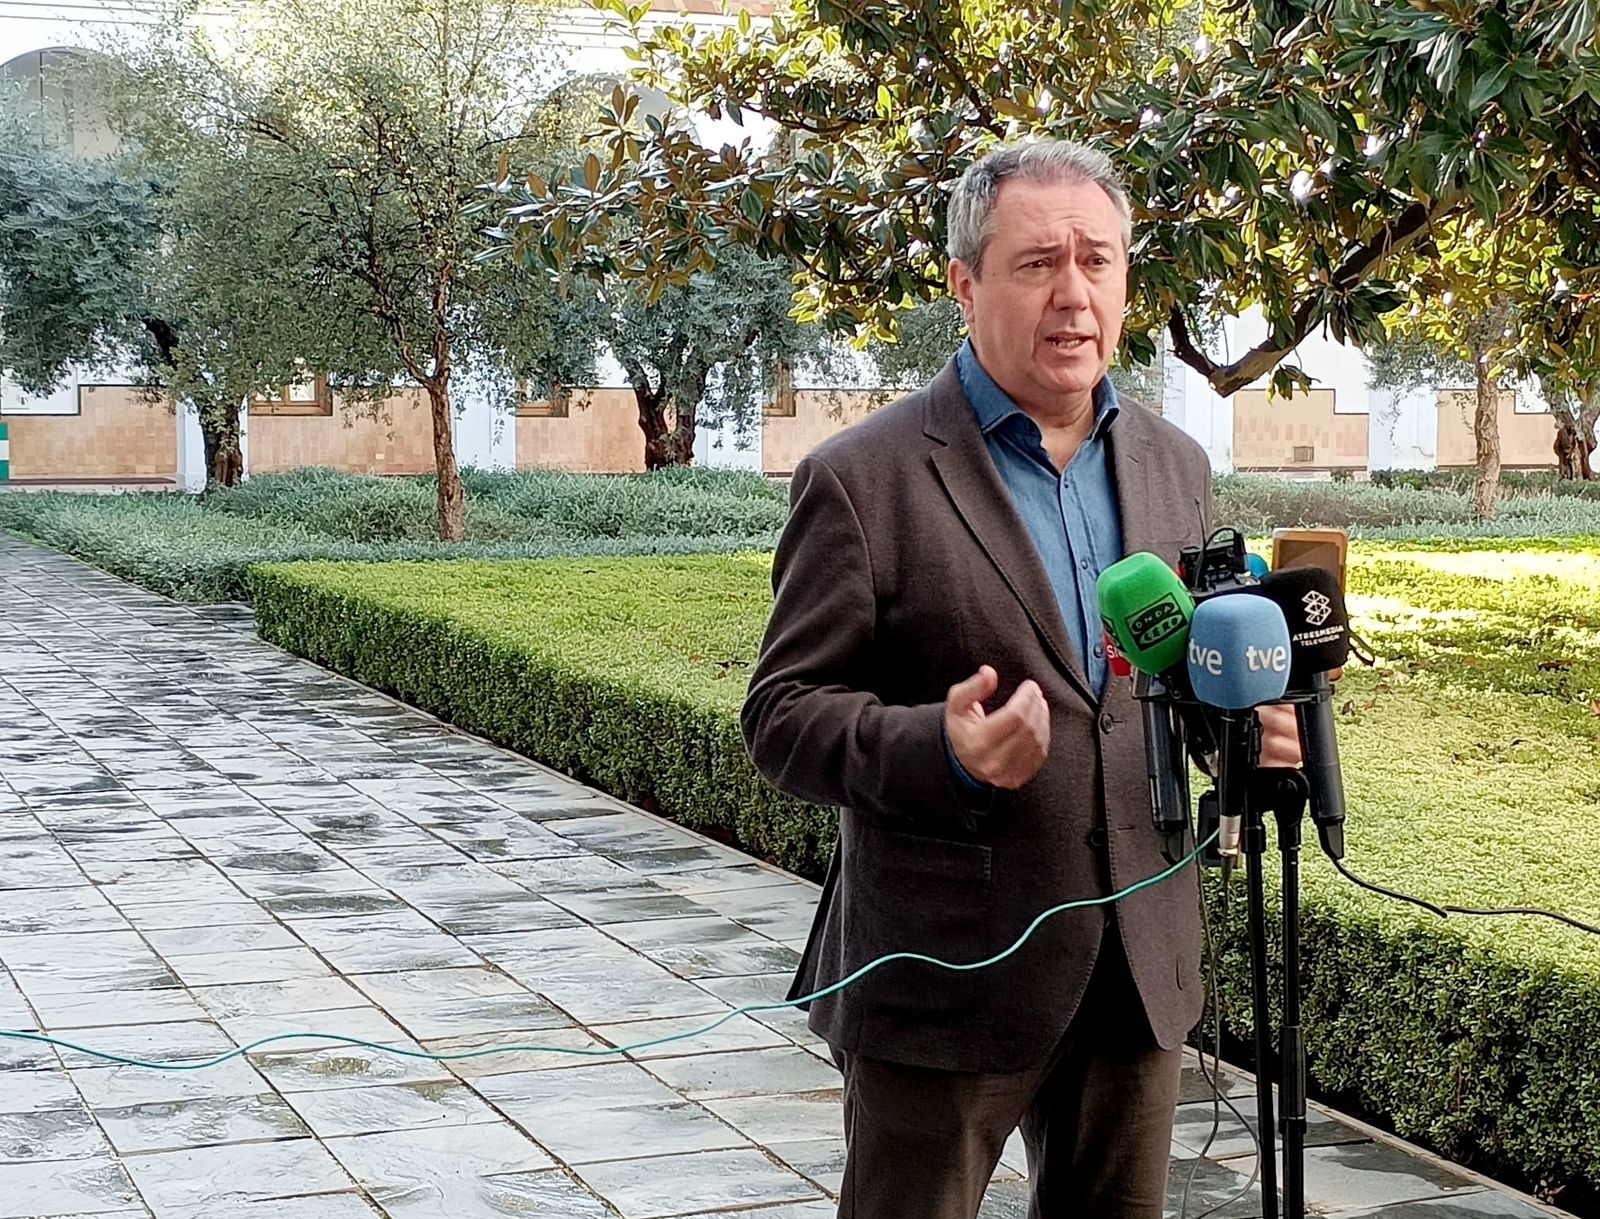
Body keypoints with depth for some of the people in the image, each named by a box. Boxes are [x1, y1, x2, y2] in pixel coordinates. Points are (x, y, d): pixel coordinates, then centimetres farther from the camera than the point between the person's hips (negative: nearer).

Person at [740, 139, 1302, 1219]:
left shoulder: (1175, 465, 8)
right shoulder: (864, 480, -10)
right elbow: (784, 715, -9)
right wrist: (940, 750, -27)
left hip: (1140, 959, 5)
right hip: (948, 972, -5)